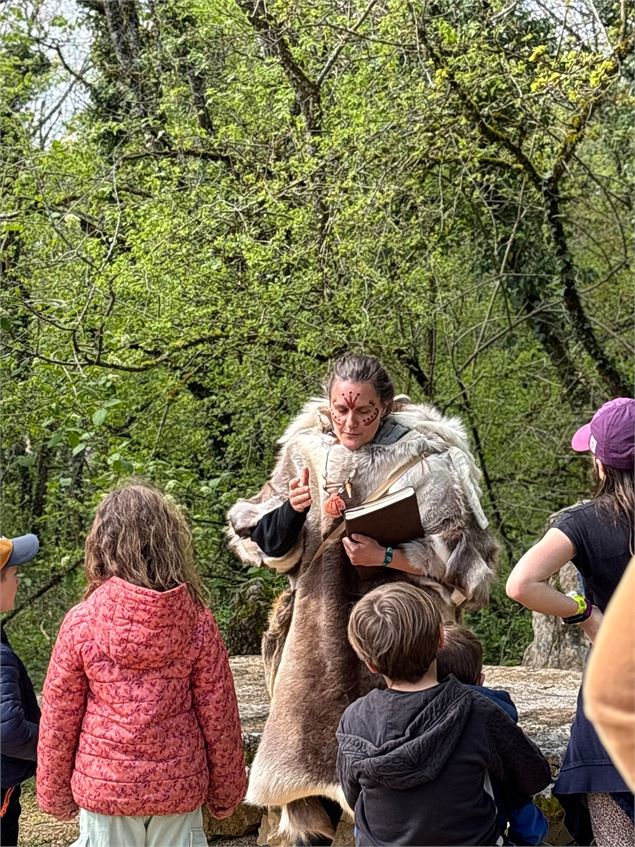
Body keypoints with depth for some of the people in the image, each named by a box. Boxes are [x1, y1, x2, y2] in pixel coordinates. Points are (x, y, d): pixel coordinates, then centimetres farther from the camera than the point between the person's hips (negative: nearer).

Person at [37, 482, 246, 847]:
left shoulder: (81, 622, -12)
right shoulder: (198, 623, -10)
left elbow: (58, 720, -5)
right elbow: (219, 718, -4)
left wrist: (55, 794, 9)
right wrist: (226, 793, 10)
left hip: (104, 788, -1)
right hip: (179, 789, 1)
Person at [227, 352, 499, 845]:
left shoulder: (422, 459, -5)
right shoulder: (306, 452, 6)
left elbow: (458, 553, -7)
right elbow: (267, 545, 8)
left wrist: (386, 556, -19)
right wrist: (293, 509, -13)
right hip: (319, 637, 4)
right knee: (309, 749, 8)